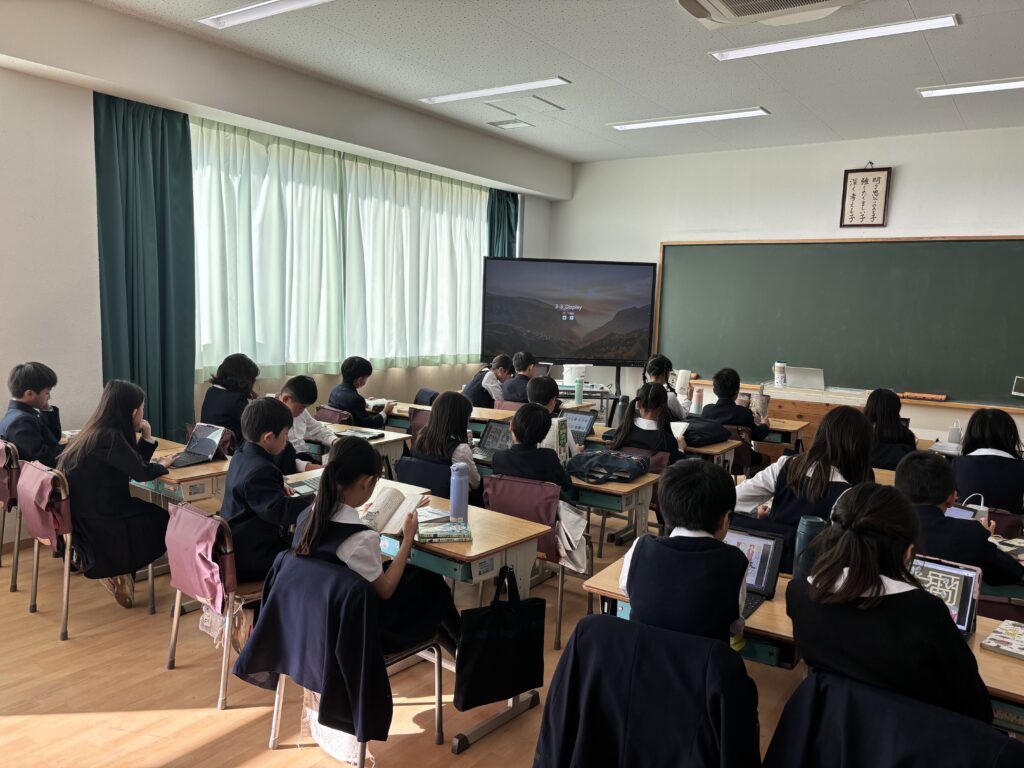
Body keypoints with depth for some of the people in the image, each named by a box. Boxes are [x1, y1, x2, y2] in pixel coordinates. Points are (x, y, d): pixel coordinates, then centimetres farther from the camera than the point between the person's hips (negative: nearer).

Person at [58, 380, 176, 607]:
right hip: (95, 521, -9)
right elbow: (141, 473, -21)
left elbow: (132, 465, 13)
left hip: (87, 513, 9)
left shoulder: (99, 432, 7)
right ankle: (120, 572, 11)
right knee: (162, 519, 7)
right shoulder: (109, 437, -23)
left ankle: (121, 568, 11)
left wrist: (146, 437, 2)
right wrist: (162, 464, -3)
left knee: (152, 511, 14)